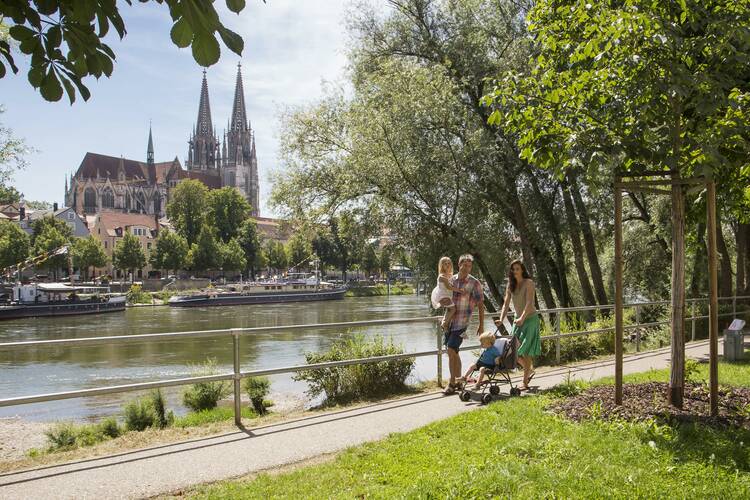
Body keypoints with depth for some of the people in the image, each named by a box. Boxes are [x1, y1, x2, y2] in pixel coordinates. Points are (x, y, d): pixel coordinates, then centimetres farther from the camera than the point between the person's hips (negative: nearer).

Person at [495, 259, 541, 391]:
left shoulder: (528, 283, -11)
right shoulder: (511, 285, 7)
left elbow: (529, 303, -22)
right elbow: (506, 303, 2)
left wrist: (522, 318, -35)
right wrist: (501, 319, -12)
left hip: (530, 318, -6)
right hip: (518, 319, 6)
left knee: (525, 351, -8)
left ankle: (525, 383, -2)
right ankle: (530, 370, 28)